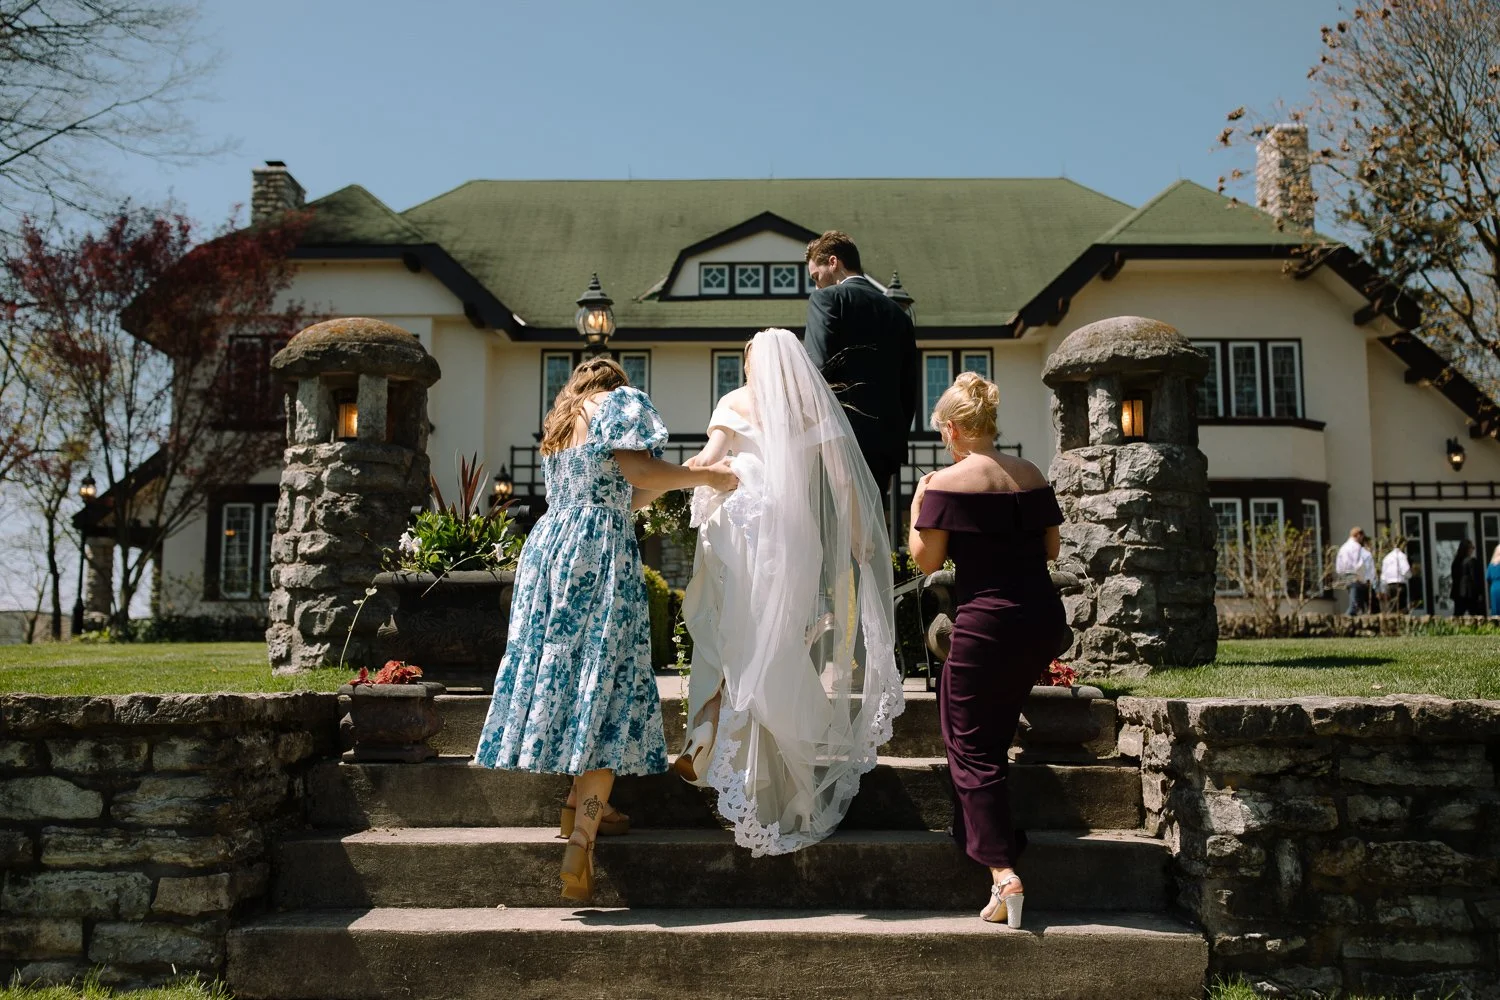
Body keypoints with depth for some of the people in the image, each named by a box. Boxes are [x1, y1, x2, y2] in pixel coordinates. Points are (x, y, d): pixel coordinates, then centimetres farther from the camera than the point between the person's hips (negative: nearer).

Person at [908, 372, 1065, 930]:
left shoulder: (948, 482, -9)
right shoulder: (1032, 476, 7)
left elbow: (926, 559, -8)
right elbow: (1051, 547, 13)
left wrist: (917, 503, 5)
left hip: (989, 624, -6)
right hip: (1044, 617, 6)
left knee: (972, 746, 1)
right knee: (994, 731, 27)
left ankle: (1003, 872, -9)